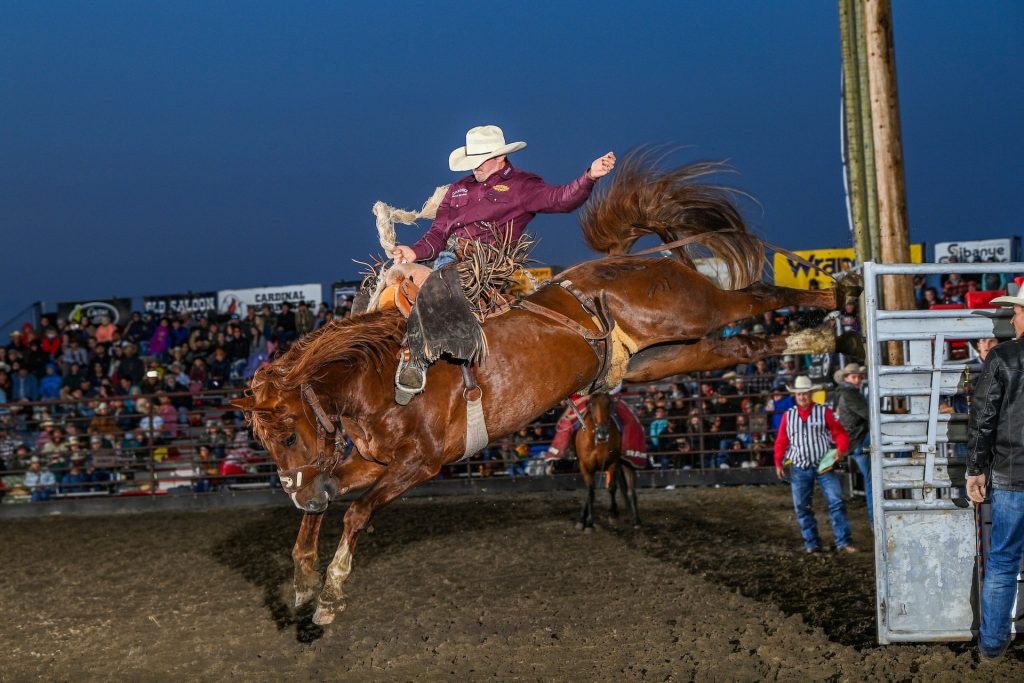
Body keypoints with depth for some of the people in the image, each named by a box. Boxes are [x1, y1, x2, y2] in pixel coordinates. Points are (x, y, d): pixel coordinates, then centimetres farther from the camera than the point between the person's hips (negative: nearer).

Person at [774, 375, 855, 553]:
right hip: (799, 468, 2)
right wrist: (778, 462, 3)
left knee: (836, 502, -9)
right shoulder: (788, 416, 7)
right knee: (802, 507, 3)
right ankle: (811, 543, 12)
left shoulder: (824, 412, 1)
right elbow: (781, 441, 11)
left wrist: (841, 449, -17)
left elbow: (840, 433, 0)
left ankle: (843, 542, -5)